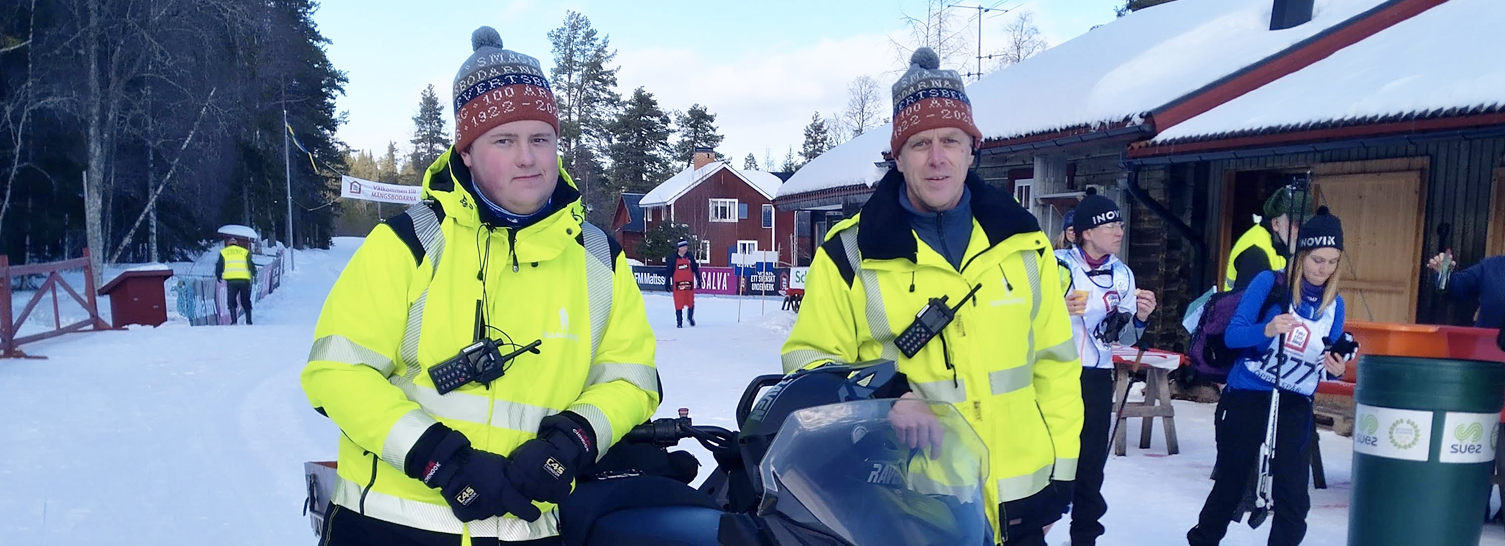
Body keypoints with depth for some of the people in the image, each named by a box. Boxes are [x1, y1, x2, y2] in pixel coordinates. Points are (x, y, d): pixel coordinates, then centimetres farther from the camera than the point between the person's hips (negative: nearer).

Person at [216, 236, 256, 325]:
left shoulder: (223, 252, 17)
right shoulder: (245, 251, 15)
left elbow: (219, 266, 15)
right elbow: (251, 265, 9)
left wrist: (218, 275, 32)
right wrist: (254, 275, 24)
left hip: (231, 279, -1)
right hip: (244, 279, 1)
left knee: (231, 302, 9)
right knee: (246, 302, 13)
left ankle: (234, 321, -4)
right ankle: (249, 322, 7)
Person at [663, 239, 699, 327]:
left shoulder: (690, 257, 5)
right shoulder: (673, 259, -2)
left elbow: (695, 269, 12)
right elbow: (668, 271, 1)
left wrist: (698, 280, 11)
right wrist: (667, 284, -1)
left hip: (689, 284, 2)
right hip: (678, 284, -2)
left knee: (690, 303, 5)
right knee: (679, 304, -2)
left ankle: (690, 317, 30)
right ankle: (679, 322, 8)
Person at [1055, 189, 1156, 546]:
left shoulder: (1123, 275, 5)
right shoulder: (1058, 263, -11)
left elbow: (1122, 338, 9)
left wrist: (1140, 318, -9)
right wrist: (1058, 309, -25)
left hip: (1096, 379, 4)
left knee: (1091, 464, 12)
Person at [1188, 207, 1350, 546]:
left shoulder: (1334, 305, 2)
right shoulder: (1269, 283, -10)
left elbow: (1329, 362, 9)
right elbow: (1232, 335, -16)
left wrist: (1335, 369, -14)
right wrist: (1266, 329, -34)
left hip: (1295, 406, 3)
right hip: (1247, 396, -3)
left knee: (1293, 494, -3)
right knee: (1231, 483, 11)